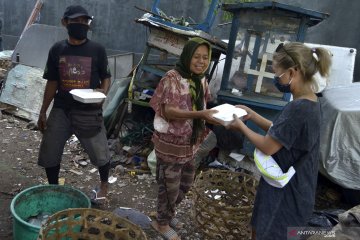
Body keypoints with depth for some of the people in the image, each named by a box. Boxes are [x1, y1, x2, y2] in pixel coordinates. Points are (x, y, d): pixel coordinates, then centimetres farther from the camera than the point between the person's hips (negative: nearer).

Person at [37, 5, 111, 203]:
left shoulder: (97, 50, -4)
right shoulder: (57, 49, 1)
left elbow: (106, 77, 6)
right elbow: (52, 83, 7)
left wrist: (103, 91, -17)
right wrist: (43, 112, 8)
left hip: (89, 111, -2)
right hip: (61, 110, 2)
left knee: (100, 153, 5)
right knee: (49, 153, 8)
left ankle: (104, 185, 36)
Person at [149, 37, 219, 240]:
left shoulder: (202, 81, 5)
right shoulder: (173, 78, -19)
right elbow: (168, 111, -26)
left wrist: (214, 115, -6)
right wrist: (200, 114, -36)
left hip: (190, 143, 8)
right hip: (171, 143, -8)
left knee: (186, 182, 22)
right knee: (170, 185, 8)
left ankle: (168, 213, 46)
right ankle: (162, 222, 33)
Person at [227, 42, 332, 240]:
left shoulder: (298, 109, -29)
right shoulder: (309, 103, 3)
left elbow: (268, 147, -21)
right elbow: (278, 132, 12)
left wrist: (241, 126, -6)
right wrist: (252, 115, 6)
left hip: (286, 193, -9)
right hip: (290, 188, 9)